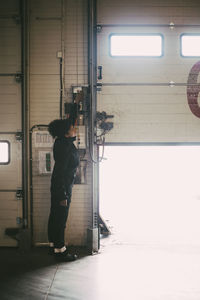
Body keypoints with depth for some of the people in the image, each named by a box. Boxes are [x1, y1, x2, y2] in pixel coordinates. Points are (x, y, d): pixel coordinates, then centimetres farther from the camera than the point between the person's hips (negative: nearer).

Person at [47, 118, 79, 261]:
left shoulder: (66, 143, 2)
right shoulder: (64, 147, -24)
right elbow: (60, 172, -24)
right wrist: (63, 196, -23)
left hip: (59, 186, 10)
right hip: (63, 187, -10)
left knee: (55, 216, 17)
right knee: (60, 219, -1)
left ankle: (53, 245, 29)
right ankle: (60, 250, 9)